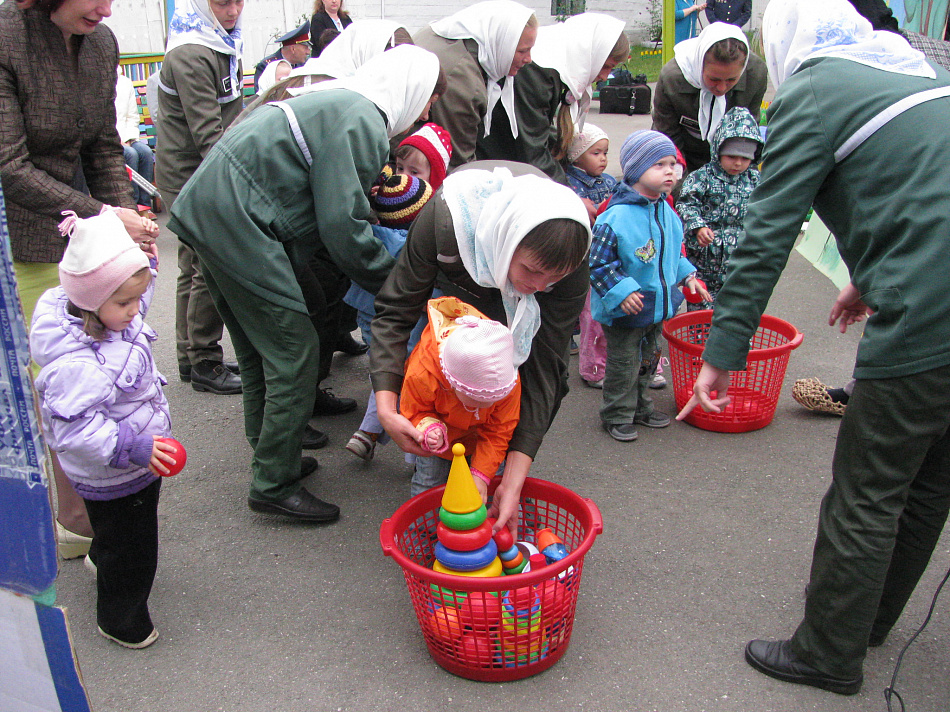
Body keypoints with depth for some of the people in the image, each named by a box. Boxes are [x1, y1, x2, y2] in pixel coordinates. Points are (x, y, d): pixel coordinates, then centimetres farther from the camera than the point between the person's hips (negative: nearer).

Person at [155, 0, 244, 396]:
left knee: (195, 268, 14)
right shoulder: (190, 56, -20)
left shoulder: (223, 43, 11)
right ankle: (204, 364, 5)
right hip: (189, 176, -10)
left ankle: (190, 358, 25)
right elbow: (208, 135, -26)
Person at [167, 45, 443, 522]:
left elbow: (329, 209, 20)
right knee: (294, 354, -4)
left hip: (210, 214, 11)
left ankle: (272, 461, 34)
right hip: (240, 229, -11)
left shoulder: (339, 102, 20)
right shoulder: (361, 123, -13)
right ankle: (274, 487, 6)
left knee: (259, 351, 19)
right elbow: (343, 226, -18)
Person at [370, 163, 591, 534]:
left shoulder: (569, 264, -38)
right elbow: (395, 312, -32)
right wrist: (386, 406, -45)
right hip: (457, 278, -1)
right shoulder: (444, 219, -44)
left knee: (552, 379, -14)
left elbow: (544, 364, -36)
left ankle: (500, 470, 8)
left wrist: (514, 481, -39)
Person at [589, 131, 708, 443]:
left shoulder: (667, 213, 4)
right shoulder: (615, 218, -23)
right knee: (623, 364, 4)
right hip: (623, 311, -8)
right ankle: (617, 415, 22)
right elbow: (598, 264, -20)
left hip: (656, 307, 8)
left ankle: (640, 407, 40)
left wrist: (687, 275, 7)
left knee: (647, 361, 22)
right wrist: (620, 291, -28)